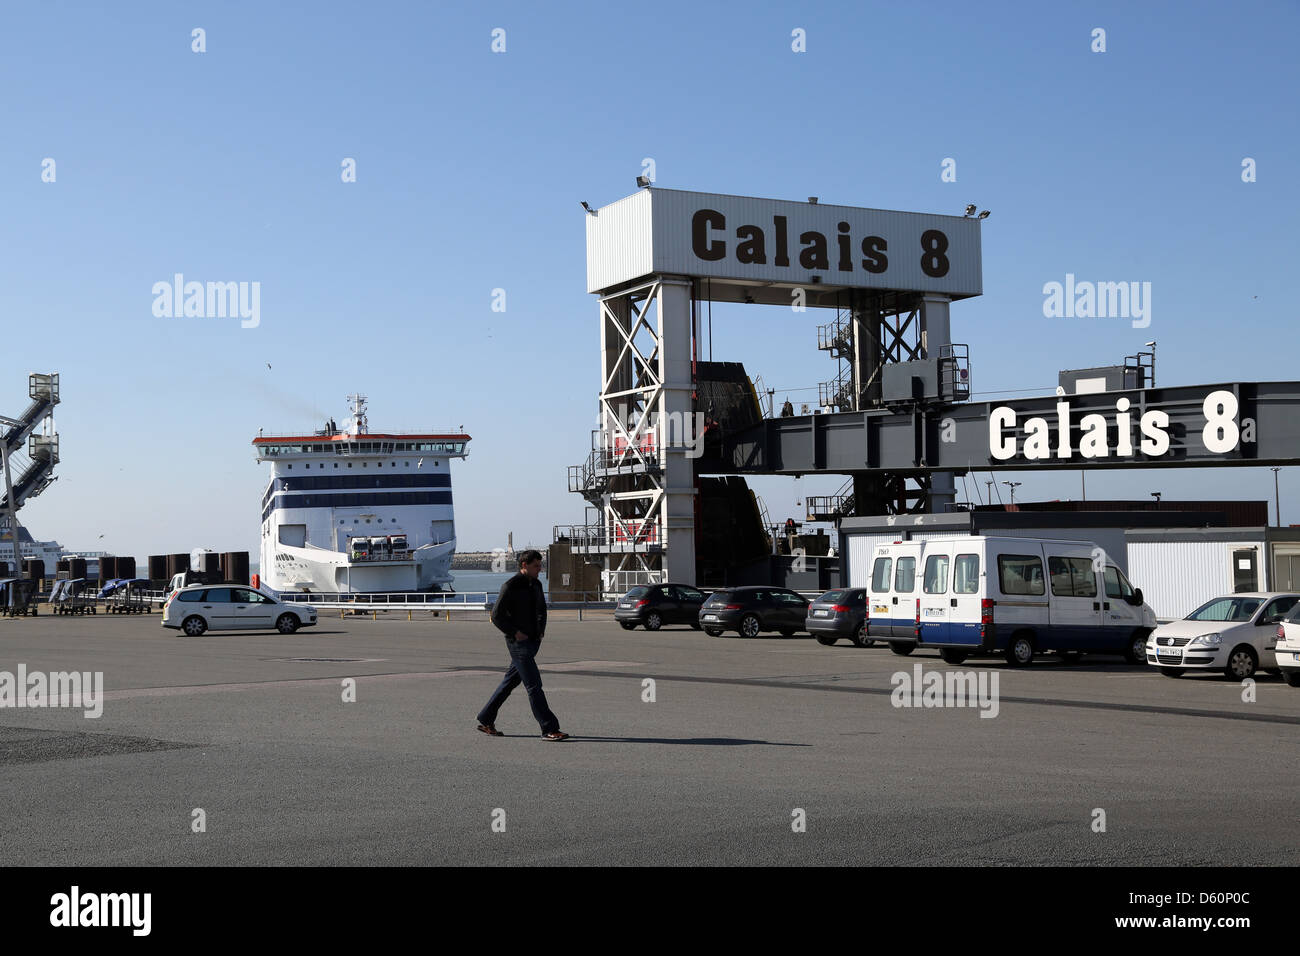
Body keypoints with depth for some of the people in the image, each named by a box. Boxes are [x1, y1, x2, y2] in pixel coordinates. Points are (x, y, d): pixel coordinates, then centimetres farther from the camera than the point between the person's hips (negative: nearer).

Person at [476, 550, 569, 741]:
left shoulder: (536, 585, 12)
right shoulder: (511, 587, -12)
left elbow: (541, 610, 28)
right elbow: (497, 615, -13)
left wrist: (541, 630, 13)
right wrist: (515, 633, -18)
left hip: (533, 641, 9)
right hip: (519, 643, -9)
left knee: (510, 681, 15)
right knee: (534, 686, -10)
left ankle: (485, 721, 26)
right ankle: (549, 729, -11)